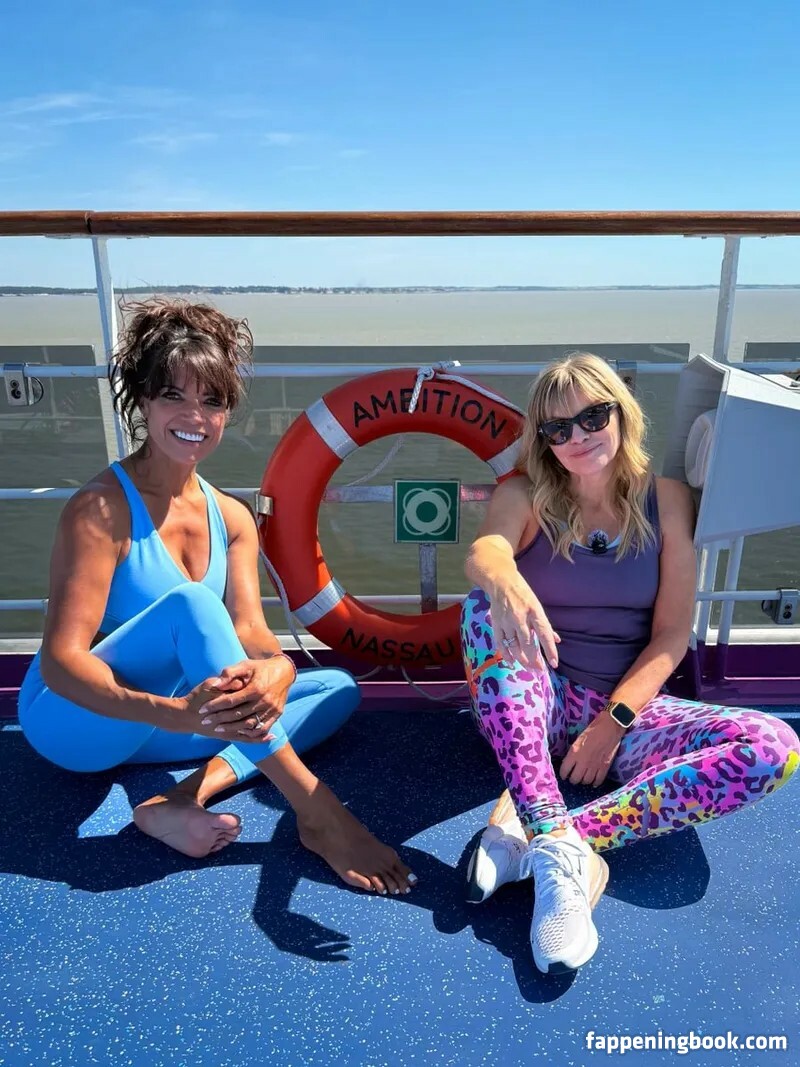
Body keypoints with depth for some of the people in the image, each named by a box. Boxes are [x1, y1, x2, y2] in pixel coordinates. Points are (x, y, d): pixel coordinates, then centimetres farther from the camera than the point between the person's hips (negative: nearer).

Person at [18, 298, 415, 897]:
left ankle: (188, 796, -24)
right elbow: (60, 660, -24)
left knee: (339, 690, -5)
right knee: (187, 603, -34)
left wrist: (276, 673, -35)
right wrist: (171, 713, -41)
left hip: (147, 734, 7)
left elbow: (252, 635, -10)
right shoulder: (102, 509, -18)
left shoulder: (231, 518, 0)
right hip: (75, 720, -6)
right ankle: (317, 813, -32)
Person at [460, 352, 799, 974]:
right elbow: (483, 551, -27)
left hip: (627, 707, 1)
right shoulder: (525, 498, -2)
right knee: (488, 605, -30)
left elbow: (672, 635, -3)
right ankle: (561, 850, -37)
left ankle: (535, 834, -31)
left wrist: (614, 721, -16)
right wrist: (504, 583, -51)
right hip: (535, 707, -1)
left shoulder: (667, 501, 1)